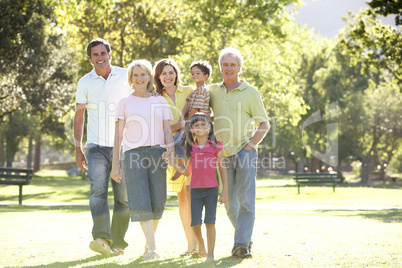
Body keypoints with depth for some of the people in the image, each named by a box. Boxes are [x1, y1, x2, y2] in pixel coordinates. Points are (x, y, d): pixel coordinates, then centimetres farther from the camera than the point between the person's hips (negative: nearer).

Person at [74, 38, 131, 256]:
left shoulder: (125, 76, 4)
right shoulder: (85, 83, 5)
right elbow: (79, 117, 11)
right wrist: (78, 149, 7)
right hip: (97, 146, -1)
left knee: (123, 196, 2)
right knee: (98, 190, -19)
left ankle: (118, 242, 14)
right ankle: (101, 238, -30)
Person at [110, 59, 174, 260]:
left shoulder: (160, 101, 15)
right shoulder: (125, 103, 11)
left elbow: (167, 131, 11)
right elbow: (118, 135, 9)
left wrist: (172, 153, -6)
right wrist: (115, 164, 4)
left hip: (157, 152, 2)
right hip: (133, 153, -1)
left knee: (157, 203, -2)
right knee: (140, 202, -13)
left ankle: (149, 242, 19)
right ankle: (152, 248, -15)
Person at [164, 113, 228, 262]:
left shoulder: (216, 146, 1)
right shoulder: (190, 148, 8)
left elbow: (222, 169, 3)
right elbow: (187, 171, 13)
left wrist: (225, 190, 0)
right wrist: (173, 165, -3)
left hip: (211, 189, -2)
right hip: (195, 190, 2)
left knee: (210, 222, -1)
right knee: (195, 223, -1)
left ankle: (210, 254, 6)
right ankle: (200, 242, 29)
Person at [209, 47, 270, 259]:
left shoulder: (250, 92, 1)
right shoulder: (213, 91, 10)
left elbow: (264, 124, 2)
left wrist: (251, 144, -10)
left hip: (244, 152, -3)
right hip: (222, 154, 4)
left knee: (246, 200, -10)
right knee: (229, 203, 7)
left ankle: (242, 245, -10)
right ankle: (246, 235, 27)